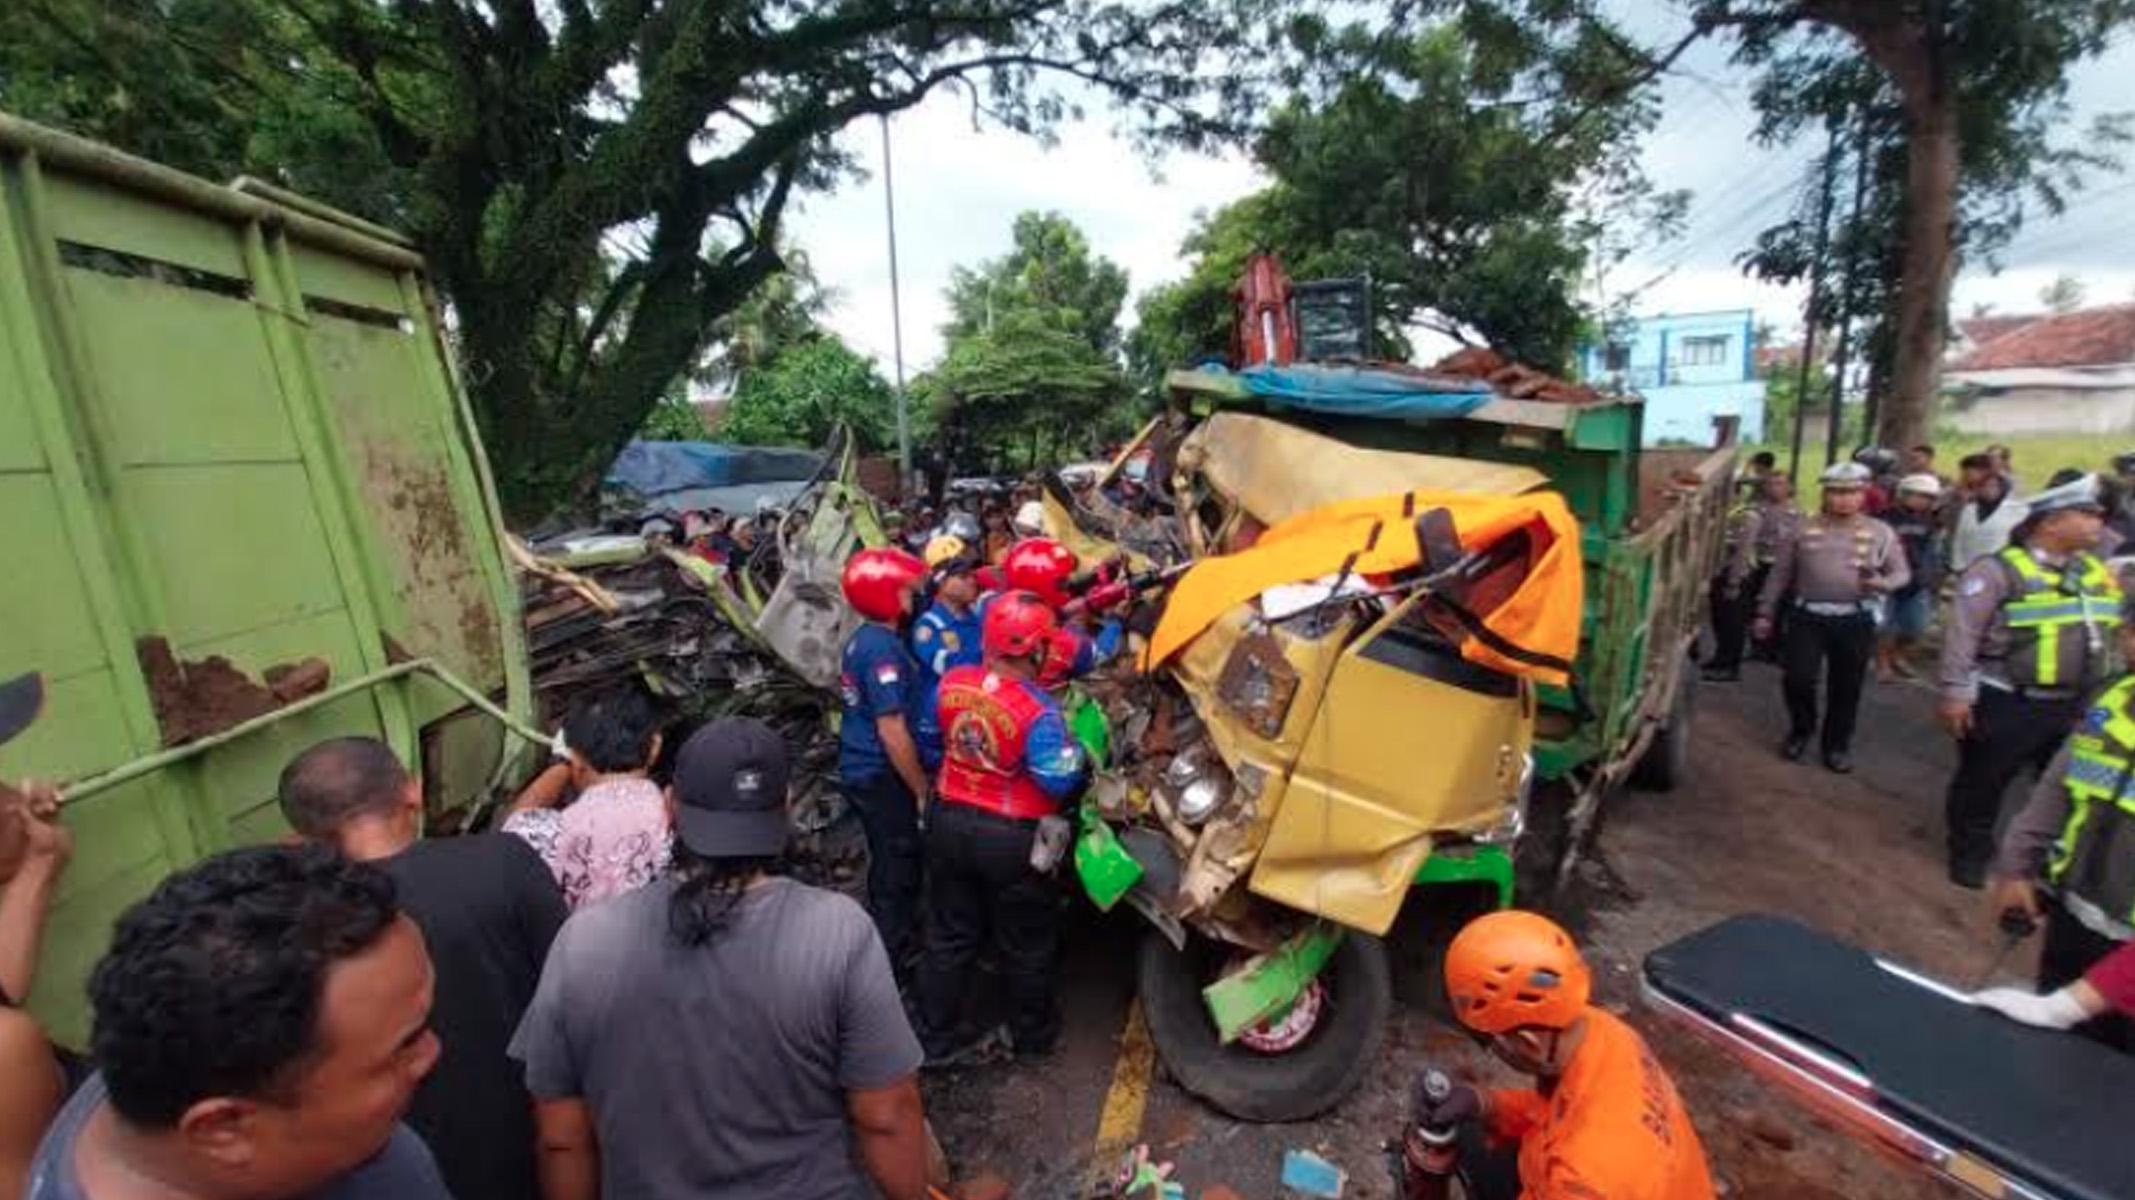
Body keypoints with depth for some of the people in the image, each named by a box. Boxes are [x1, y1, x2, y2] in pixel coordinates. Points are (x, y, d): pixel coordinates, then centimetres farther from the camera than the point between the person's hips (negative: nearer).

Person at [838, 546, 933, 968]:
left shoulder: (863, 638, 7)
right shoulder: (884, 648, -22)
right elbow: (892, 730, -24)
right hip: (881, 775, -10)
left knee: (888, 871, 23)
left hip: (862, 770, 10)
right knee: (898, 878, 3)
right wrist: (922, 789, -16)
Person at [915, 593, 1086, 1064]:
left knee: (949, 936, 21)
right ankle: (1033, 1034, 38)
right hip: (1012, 838, -5)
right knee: (1026, 944, 18)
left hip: (950, 823, 5)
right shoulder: (1038, 710, -27)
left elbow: (929, 741, 6)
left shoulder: (951, 683, -9)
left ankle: (936, 1036, 33)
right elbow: (1059, 780, -23)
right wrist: (1081, 745, -7)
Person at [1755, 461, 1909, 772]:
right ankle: (1801, 729, 21)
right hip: (1807, 617, 0)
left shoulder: (1880, 533, 3)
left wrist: (1882, 584, -17)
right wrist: (1765, 612, 8)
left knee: (1846, 688, 7)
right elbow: (1780, 574, 8)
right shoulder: (1803, 530, 3)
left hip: (1856, 621, 0)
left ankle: (1837, 745, 24)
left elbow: (1902, 573, 7)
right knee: (1797, 678, -6)